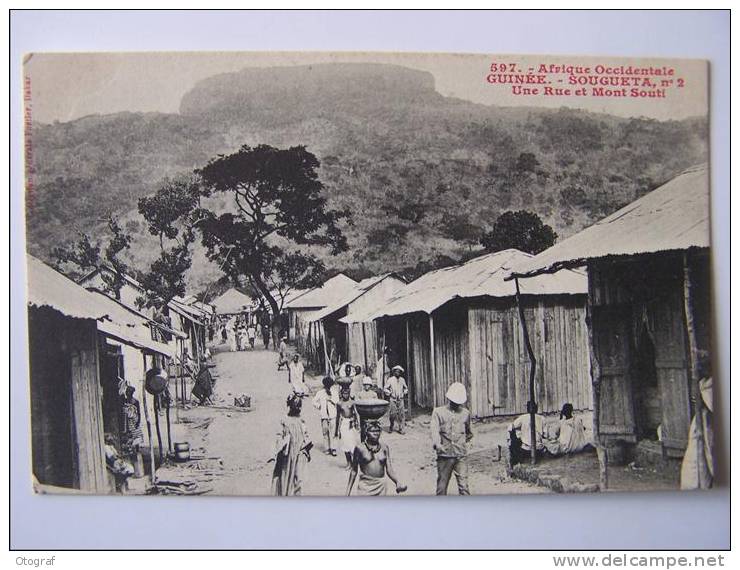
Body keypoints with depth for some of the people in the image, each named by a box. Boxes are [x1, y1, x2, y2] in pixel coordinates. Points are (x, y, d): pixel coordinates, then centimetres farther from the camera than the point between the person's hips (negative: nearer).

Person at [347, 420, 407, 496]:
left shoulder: (384, 447, 4)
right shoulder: (360, 448, -3)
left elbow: (389, 469, 4)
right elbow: (353, 471, 2)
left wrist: (398, 482, -15)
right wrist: (348, 493, 3)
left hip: (381, 488, 3)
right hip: (365, 487, -3)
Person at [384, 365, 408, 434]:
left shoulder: (402, 380, 11)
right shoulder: (390, 380, -1)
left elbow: (406, 388, 26)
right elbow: (385, 389, 1)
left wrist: (404, 393, 10)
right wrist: (390, 393, -8)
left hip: (401, 399, 3)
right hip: (393, 399, -3)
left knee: (401, 414, -1)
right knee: (392, 414, -6)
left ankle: (400, 429, 5)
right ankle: (391, 427, 13)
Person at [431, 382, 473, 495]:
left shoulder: (465, 413, 11)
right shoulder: (438, 412, 3)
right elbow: (435, 430, -13)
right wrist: (436, 443, -29)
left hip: (461, 456, 1)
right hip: (444, 455, -1)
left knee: (463, 485, -4)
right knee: (442, 485, 6)